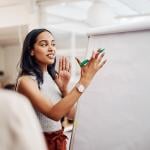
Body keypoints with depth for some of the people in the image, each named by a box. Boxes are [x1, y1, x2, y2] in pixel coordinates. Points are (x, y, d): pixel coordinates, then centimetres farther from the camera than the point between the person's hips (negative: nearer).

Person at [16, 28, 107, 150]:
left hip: (59, 140, 6)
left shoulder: (54, 76, 2)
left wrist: (64, 87, -14)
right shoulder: (26, 81, -18)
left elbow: (71, 114, 1)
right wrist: (84, 80, -33)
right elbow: (54, 114, -31)